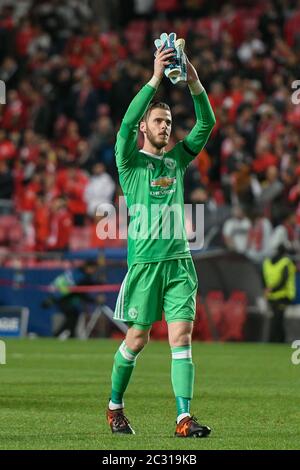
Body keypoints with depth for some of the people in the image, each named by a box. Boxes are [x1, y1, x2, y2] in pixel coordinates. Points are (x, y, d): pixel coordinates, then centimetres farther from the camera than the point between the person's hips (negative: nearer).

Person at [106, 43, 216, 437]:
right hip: (145, 262, -3)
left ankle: (184, 418, -12)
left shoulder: (178, 159, 14)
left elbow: (207, 123, 6)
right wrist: (156, 79, -20)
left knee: (182, 337, -7)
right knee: (137, 339, 3)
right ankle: (115, 407, 22)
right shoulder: (130, 161, 3)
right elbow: (127, 122, -14)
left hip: (179, 261, 3)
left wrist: (194, 83, -10)